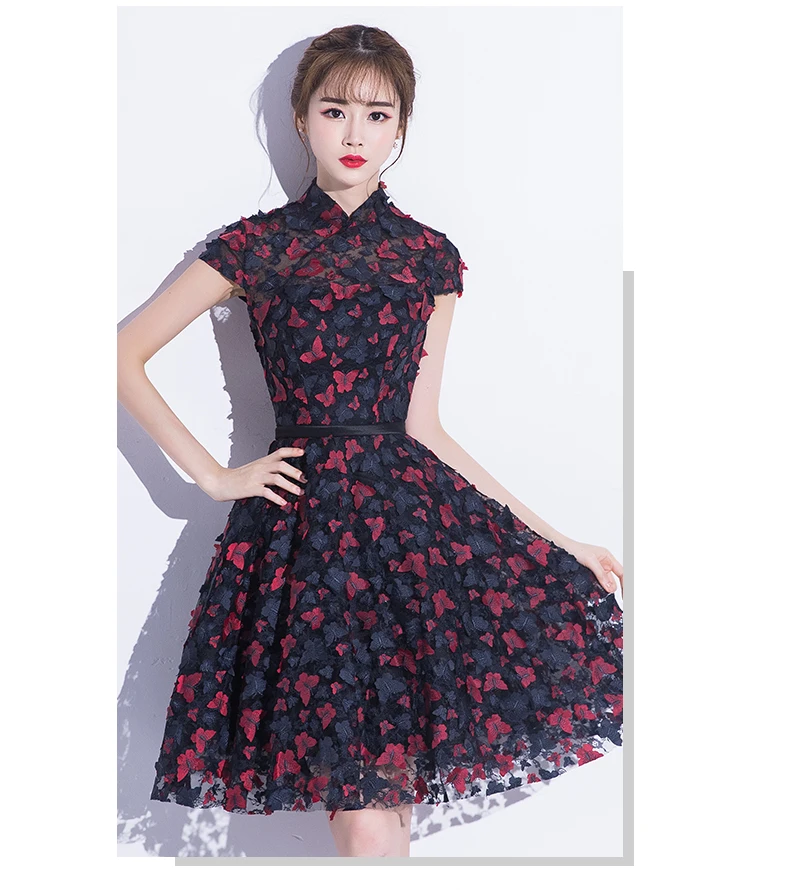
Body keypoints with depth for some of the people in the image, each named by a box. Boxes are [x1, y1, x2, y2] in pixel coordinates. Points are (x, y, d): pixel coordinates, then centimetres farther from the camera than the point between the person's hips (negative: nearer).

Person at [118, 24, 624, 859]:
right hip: (304, 519, -2)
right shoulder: (259, 244, 5)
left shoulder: (429, 255, 11)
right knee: (365, 825, -5)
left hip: (410, 510, 3)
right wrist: (215, 476, 1)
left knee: (393, 787, -4)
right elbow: (124, 357, 7)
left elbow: (422, 427, 11)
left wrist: (557, 540, 8)